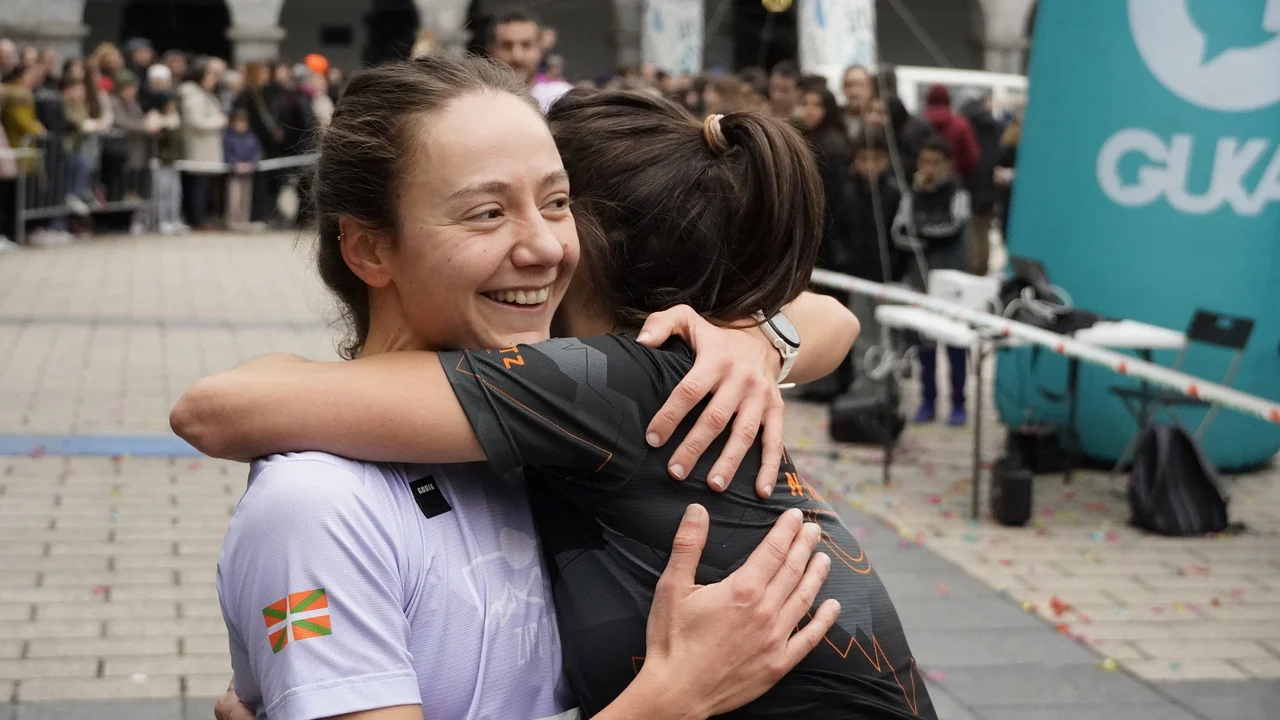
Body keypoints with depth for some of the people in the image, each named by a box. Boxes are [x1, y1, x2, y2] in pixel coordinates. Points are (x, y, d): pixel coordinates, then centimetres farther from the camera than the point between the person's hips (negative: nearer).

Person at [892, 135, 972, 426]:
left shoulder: (957, 194, -2)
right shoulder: (912, 196, 7)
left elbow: (955, 227, -15)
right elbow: (899, 232, -2)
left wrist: (920, 231, -5)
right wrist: (930, 239, -16)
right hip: (919, 276, 3)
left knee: (955, 340, 0)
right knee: (924, 340, 8)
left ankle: (958, 404, 7)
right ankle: (928, 400, 17)